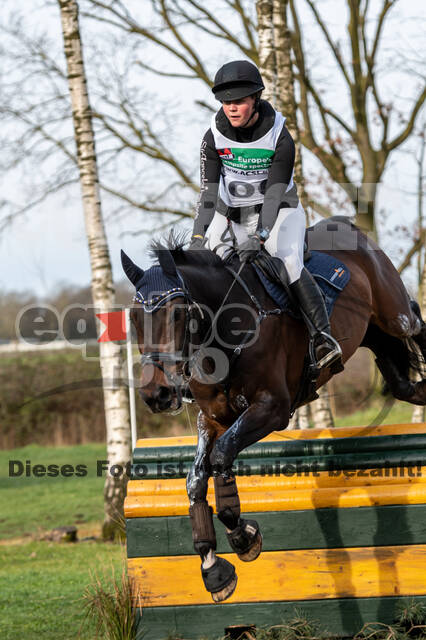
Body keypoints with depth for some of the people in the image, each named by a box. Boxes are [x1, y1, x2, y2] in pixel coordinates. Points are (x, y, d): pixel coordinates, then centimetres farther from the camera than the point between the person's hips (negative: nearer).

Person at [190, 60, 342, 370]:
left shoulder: (279, 137, -18)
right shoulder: (215, 137, -10)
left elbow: (274, 193, -23)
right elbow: (208, 192, -11)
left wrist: (259, 237, -35)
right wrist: (198, 237, -22)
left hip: (277, 212, -4)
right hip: (232, 214, 4)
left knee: (288, 263, -24)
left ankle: (323, 336, -27)